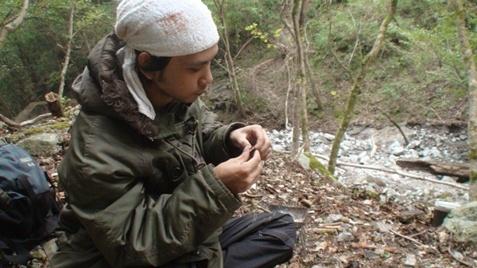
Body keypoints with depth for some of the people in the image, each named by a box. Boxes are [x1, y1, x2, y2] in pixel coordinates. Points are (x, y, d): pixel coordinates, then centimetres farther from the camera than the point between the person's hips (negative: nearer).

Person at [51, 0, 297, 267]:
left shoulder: (177, 94, -11)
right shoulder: (98, 149, -32)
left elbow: (201, 134, 9)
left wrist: (230, 139, -16)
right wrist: (214, 188, -35)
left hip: (186, 237, 7)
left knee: (281, 228, 5)